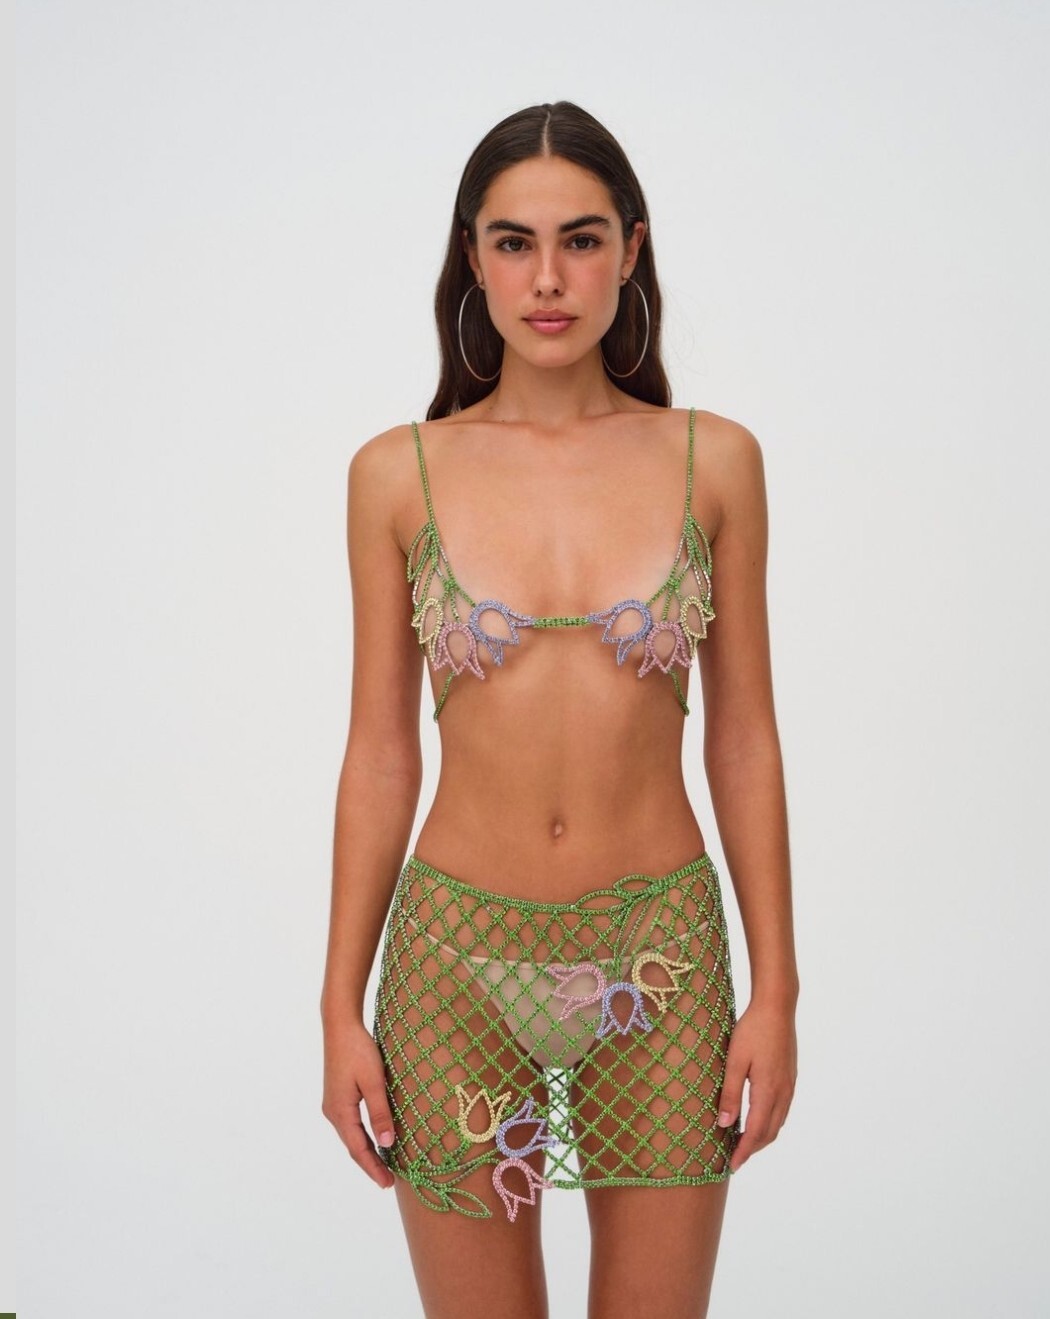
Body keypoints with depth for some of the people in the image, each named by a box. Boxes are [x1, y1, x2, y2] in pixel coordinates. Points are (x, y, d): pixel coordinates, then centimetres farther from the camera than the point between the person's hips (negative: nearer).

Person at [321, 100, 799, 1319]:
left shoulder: (712, 460, -1)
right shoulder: (397, 474, -2)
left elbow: (742, 735, 2)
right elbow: (380, 754, 2)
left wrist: (776, 987, 0)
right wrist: (339, 1009, 1)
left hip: (659, 958, 1)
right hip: (458, 955, 0)